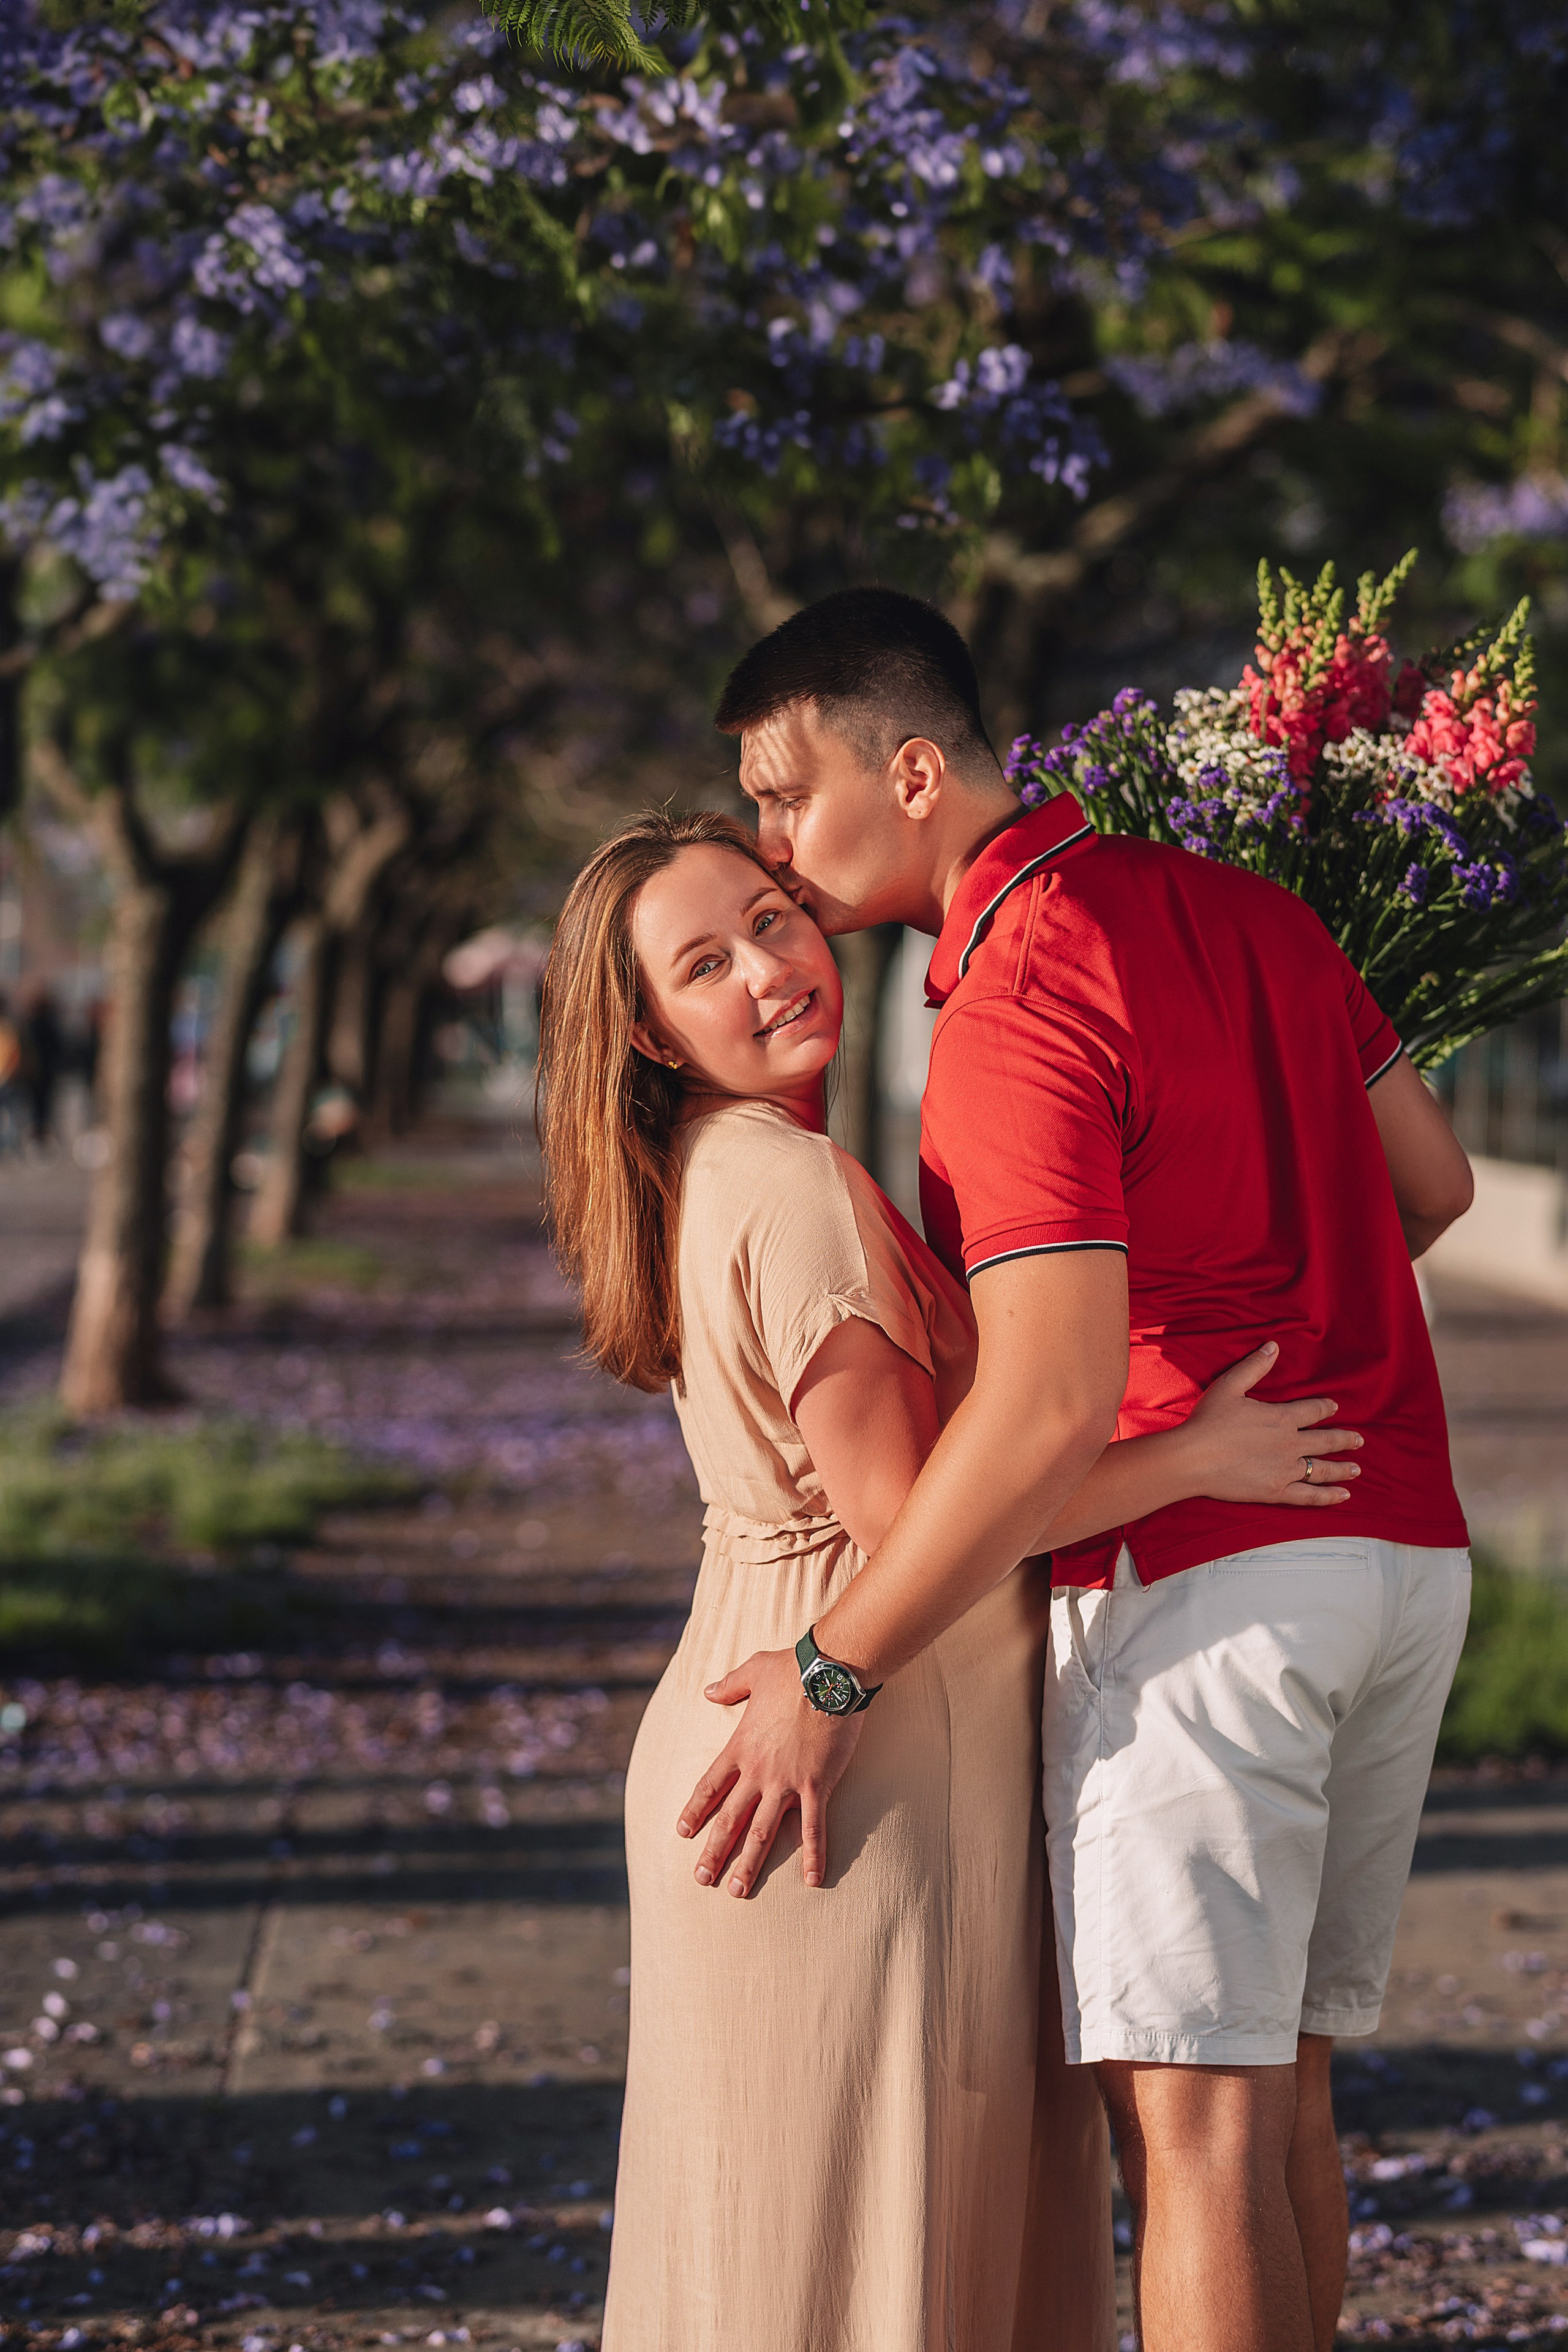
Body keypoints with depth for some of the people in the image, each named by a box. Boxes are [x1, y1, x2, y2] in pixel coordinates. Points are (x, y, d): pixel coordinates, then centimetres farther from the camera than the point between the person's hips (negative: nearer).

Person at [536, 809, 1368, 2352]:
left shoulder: (726, 1175, 12)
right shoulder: (797, 1190, -18)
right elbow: (902, 1506, -21)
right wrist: (1197, 1459, -15)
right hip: (848, 1753, -10)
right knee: (840, 2225, -2)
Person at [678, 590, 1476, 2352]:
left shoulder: (1014, 1003, -16)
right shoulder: (1236, 906, 10)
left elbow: (1048, 1409, -24)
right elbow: (1430, 1181, 18)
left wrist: (828, 1675, -18)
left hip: (1200, 1573, -9)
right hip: (1401, 1547, 9)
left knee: (1188, 2120, -6)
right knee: (1280, 2087, 15)